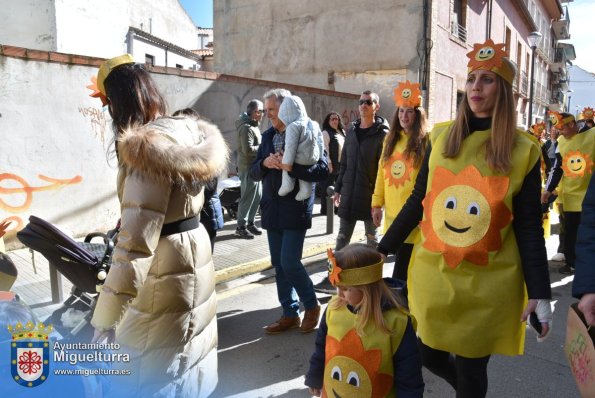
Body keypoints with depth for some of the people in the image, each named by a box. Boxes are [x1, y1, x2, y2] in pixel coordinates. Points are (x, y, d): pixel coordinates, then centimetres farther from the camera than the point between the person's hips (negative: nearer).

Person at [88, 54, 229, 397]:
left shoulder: (146, 148, -25)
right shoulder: (188, 132, 2)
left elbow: (136, 242, -30)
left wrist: (106, 319, -26)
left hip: (164, 266, -9)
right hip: (196, 249, 9)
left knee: (149, 370, 8)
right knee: (188, 347, 25)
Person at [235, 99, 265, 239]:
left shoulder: (254, 126, 15)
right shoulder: (246, 128, -17)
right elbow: (248, 149, -25)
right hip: (248, 167, -10)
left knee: (257, 196, 14)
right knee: (247, 197, -4)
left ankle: (250, 223, 24)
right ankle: (241, 227, 5)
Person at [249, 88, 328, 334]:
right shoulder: (268, 136, 12)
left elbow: (323, 171, -16)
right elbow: (253, 173, 11)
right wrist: (265, 163, -11)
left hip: (295, 210, -6)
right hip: (272, 209, 7)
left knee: (290, 263, -8)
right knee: (279, 265, 10)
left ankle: (312, 306, 17)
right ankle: (290, 313, 24)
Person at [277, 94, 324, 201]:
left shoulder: (293, 126, -11)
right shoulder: (314, 124, 12)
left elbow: (290, 147, -16)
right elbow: (320, 143, 15)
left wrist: (287, 163, -13)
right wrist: (318, 157, 22)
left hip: (299, 160, -7)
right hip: (313, 159, 7)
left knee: (284, 162, 16)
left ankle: (287, 182, 1)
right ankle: (305, 187, 13)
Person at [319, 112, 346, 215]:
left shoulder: (342, 132, 16)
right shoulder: (326, 133, -7)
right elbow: (325, 149, -13)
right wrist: (329, 163, -18)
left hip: (341, 165, 7)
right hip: (331, 166, -7)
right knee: (327, 188, -3)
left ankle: (338, 207, 23)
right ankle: (325, 209, 2)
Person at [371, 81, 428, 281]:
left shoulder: (426, 140, -6)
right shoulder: (390, 139, 13)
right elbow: (382, 173, 12)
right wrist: (377, 203, 9)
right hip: (392, 212, 5)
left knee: (402, 268, -3)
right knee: (402, 261, 16)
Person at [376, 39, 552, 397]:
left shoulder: (524, 150, -5)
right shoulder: (440, 137, 1)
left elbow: (529, 228, -3)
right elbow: (418, 202, 6)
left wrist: (540, 293, -7)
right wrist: (382, 249, 7)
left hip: (488, 286, -2)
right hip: (432, 276, 3)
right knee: (431, 357, 16)